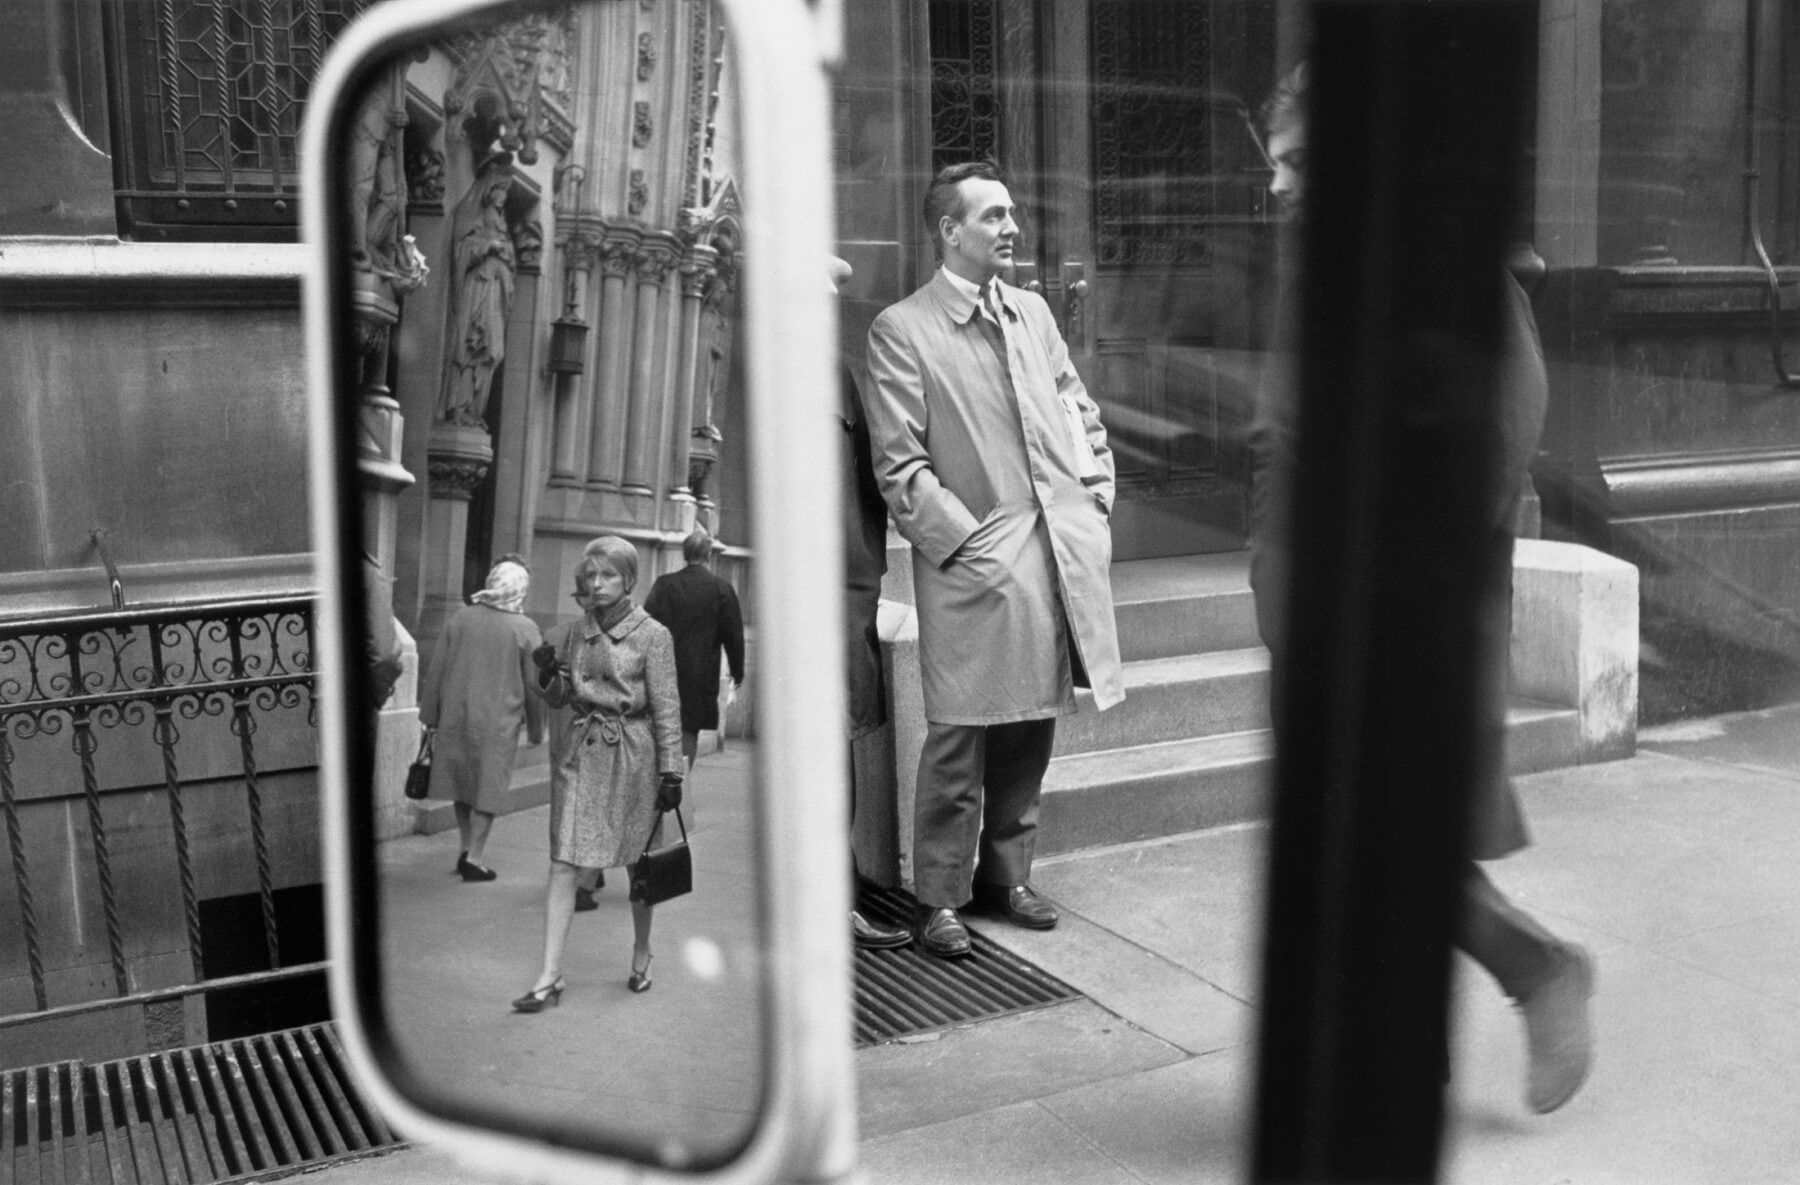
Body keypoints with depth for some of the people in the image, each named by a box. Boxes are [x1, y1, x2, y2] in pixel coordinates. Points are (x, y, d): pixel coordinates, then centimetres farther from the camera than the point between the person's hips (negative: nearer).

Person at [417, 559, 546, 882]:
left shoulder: (460, 618, 0)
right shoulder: (525, 629, -7)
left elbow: (437, 670, 3)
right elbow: (534, 685, -2)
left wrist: (430, 715, 11)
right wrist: (535, 730, 8)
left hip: (456, 715, 3)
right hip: (498, 721, -3)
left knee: (462, 781, 17)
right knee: (488, 785, 6)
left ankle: (469, 848, 21)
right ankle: (475, 856, 6)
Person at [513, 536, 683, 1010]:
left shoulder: (652, 635, -5)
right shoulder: (572, 632, 6)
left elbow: (666, 708, -5)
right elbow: (557, 700, 14)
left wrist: (670, 771, -8)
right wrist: (547, 676, -8)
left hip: (631, 755, -3)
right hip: (578, 752, 3)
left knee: (639, 862, 11)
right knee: (562, 862, -4)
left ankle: (641, 954, 32)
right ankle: (549, 976, -3)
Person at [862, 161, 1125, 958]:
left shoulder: (1032, 311, 16)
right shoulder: (901, 329, -4)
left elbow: (1083, 413, 22)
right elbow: (899, 465, -8)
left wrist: (1096, 501, 10)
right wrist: (965, 541, -13)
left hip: (1062, 556, 6)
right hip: (975, 563, -6)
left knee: (1031, 730, 12)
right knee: (960, 737, -2)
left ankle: (1006, 875, 27)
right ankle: (941, 899, 11)